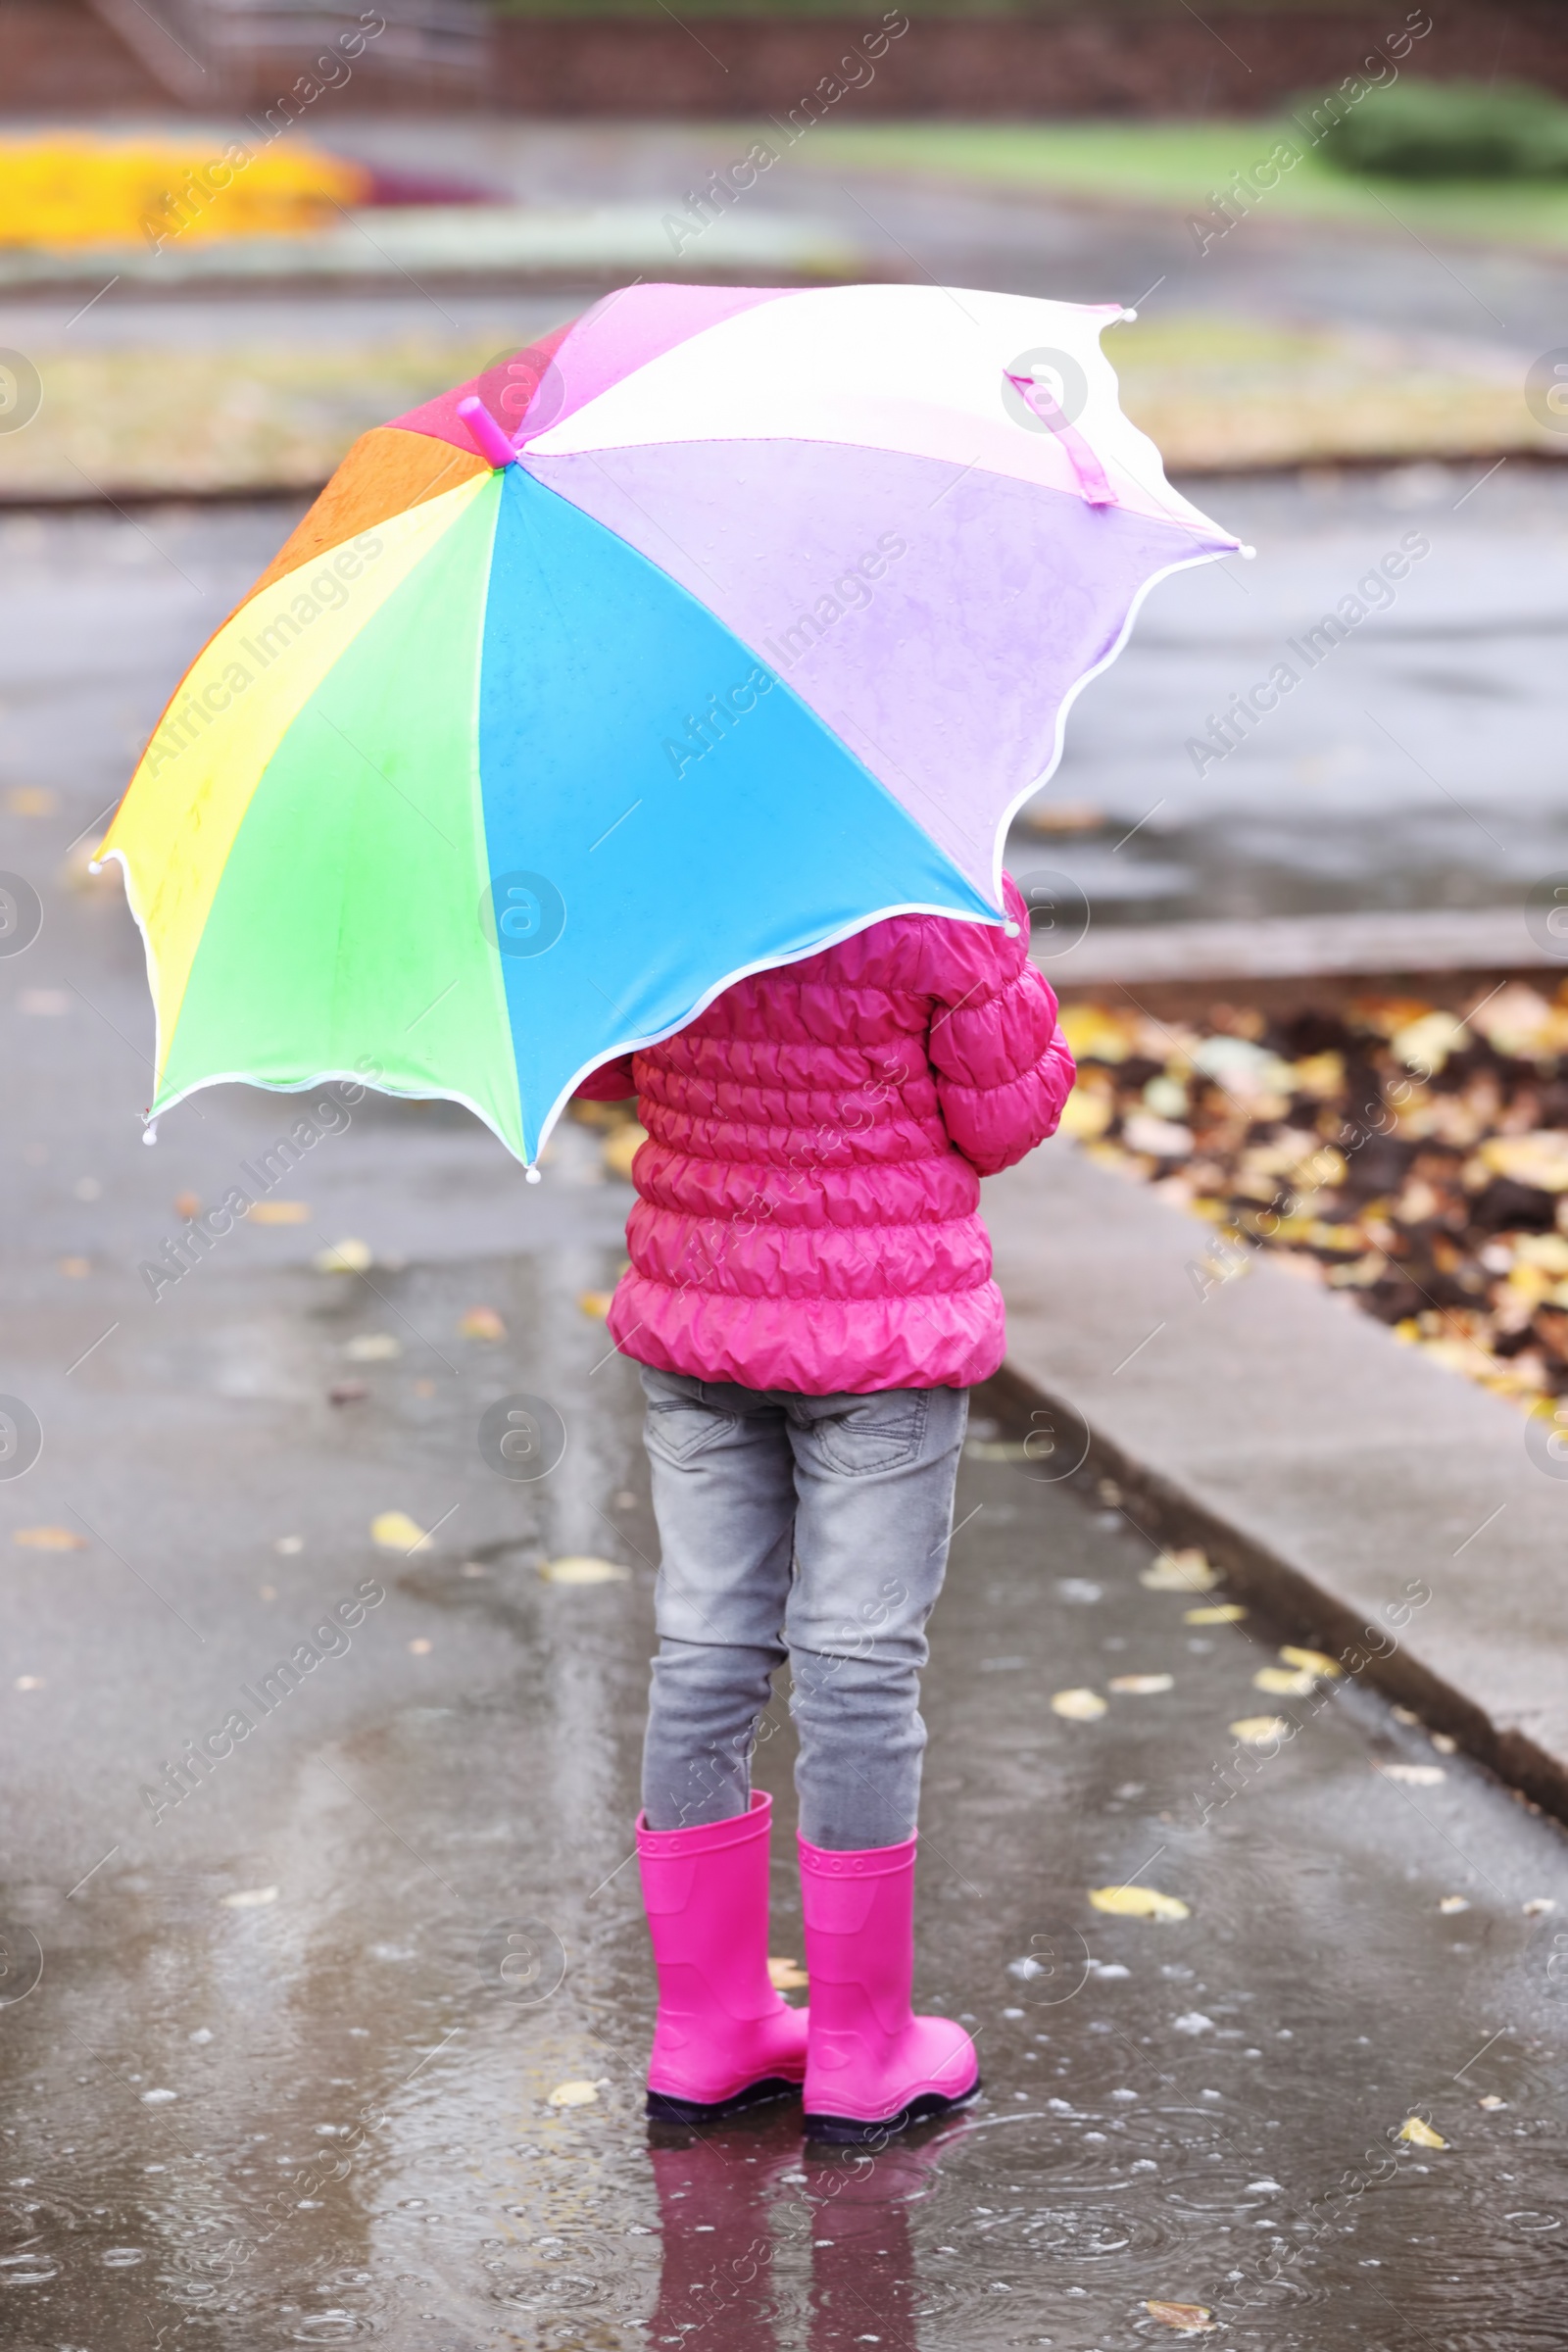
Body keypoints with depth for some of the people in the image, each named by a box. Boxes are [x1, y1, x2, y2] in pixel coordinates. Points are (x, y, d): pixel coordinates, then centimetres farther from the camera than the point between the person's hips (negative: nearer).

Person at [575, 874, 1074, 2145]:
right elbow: (1006, 1121, -9)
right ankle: (862, 2053, 15)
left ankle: (707, 2035, 22)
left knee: (705, 1654, 12)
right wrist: (1003, 941, 3)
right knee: (859, 1668, 4)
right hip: (885, 1326, -4)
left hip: (692, 1316, 5)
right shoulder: (930, 906, -20)